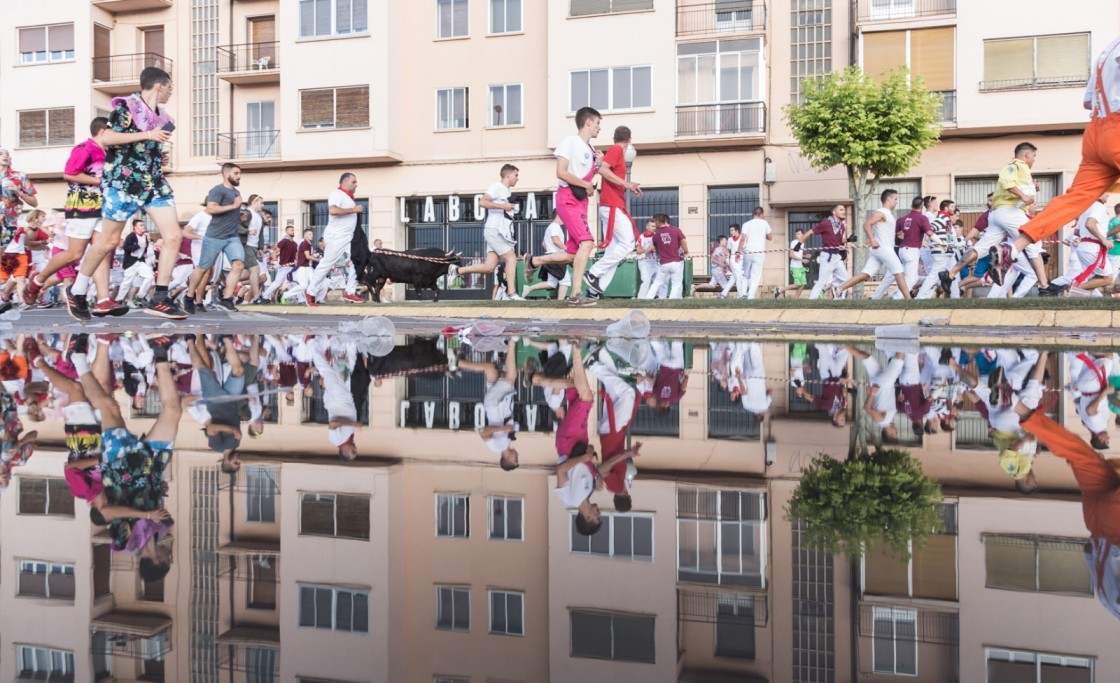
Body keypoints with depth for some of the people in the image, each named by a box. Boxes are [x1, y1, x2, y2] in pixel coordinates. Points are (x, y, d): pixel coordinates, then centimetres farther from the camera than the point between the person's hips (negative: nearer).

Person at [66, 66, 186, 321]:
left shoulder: (160, 115, 15)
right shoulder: (126, 106, -8)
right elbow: (107, 138, -19)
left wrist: (158, 157, 11)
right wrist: (148, 135, -21)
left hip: (154, 183, 7)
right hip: (123, 182, -7)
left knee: (174, 236, -7)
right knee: (109, 241, 1)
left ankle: (159, 299, -3)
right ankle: (76, 292, 20)